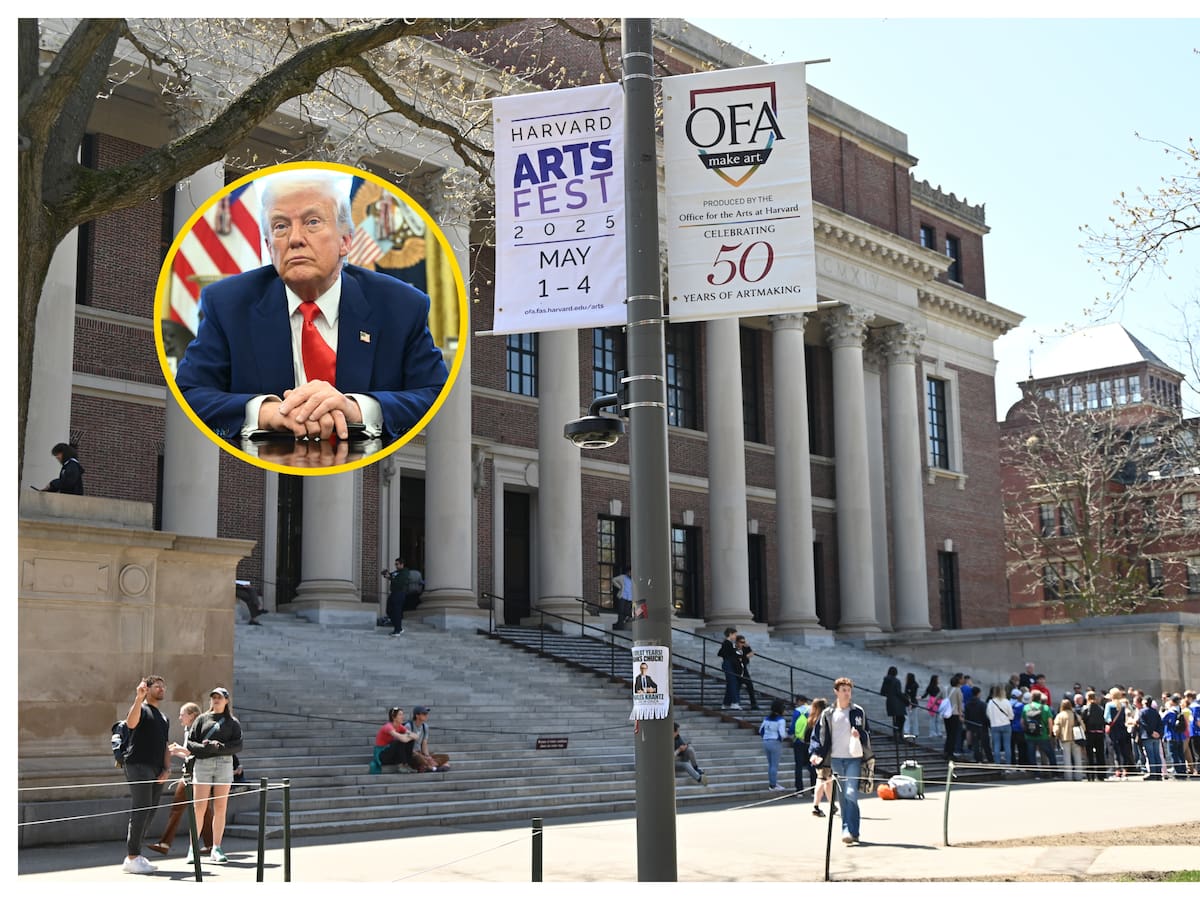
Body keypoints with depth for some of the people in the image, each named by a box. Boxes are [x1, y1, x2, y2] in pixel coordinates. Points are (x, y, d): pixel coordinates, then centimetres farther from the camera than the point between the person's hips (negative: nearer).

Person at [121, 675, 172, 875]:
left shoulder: (163, 718, 24)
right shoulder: (140, 708, 0)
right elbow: (131, 723, -23)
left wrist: (167, 769, 10)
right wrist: (139, 698, -33)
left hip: (157, 771, 8)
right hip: (139, 766, -8)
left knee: (149, 814, 7)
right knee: (141, 811, -12)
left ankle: (135, 855, 13)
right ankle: (132, 858, -11)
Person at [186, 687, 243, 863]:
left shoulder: (232, 722, 12)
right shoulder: (202, 719, 13)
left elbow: (237, 745, 0)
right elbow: (190, 743, 6)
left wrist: (219, 747, -15)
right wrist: (204, 747, -14)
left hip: (224, 764, 1)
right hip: (202, 764, -1)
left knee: (220, 808, 1)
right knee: (199, 808, -4)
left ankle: (216, 849, 5)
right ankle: (193, 848, 1)